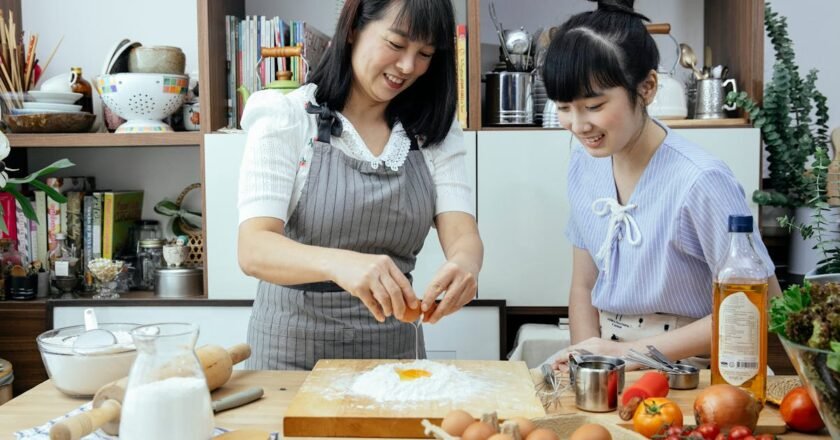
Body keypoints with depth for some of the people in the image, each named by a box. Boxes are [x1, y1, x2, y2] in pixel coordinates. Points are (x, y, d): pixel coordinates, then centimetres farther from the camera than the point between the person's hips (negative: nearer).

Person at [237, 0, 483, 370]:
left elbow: (463, 236, -7)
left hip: (394, 346, 2)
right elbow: (254, 249, -17)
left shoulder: (435, 131, 5)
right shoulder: (286, 119, -6)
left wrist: (464, 262, -30)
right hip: (294, 349, -2)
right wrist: (339, 263, -36)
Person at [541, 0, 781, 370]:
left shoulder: (700, 181, -19)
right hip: (612, 363, 6)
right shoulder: (584, 163, 1)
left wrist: (633, 350, -15)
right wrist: (586, 360, -8)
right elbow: (584, 287, 9)